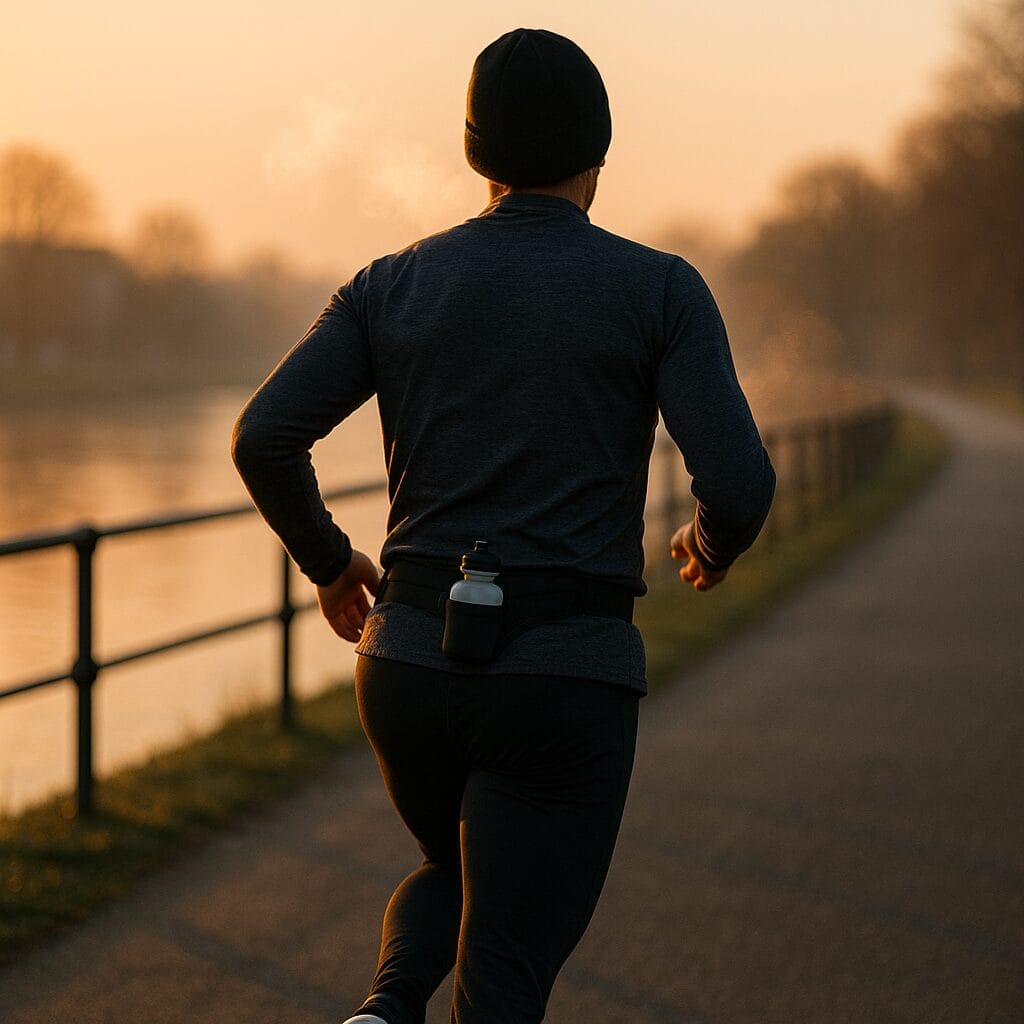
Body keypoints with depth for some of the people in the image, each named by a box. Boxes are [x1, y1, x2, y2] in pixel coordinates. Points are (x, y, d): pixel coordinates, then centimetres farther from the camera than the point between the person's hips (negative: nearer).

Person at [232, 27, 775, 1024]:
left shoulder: (393, 283, 7)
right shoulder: (661, 289, -1)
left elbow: (264, 438, -4)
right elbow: (737, 482, -12)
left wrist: (328, 563, 16)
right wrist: (713, 544, 14)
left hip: (413, 659, 4)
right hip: (562, 684, -4)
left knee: (460, 884, 32)